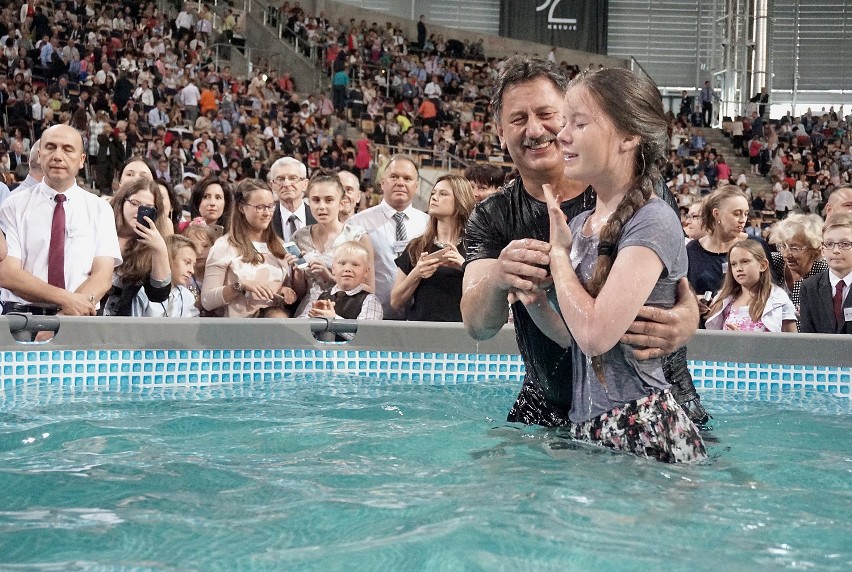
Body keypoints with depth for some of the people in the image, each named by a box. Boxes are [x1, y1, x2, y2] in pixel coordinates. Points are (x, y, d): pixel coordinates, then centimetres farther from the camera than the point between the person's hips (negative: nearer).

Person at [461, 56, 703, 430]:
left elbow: (680, 285, -5)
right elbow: (477, 326, -14)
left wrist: (686, 318, -31)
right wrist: (496, 281, -38)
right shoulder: (491, 220, 0)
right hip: (548, 410, 2)